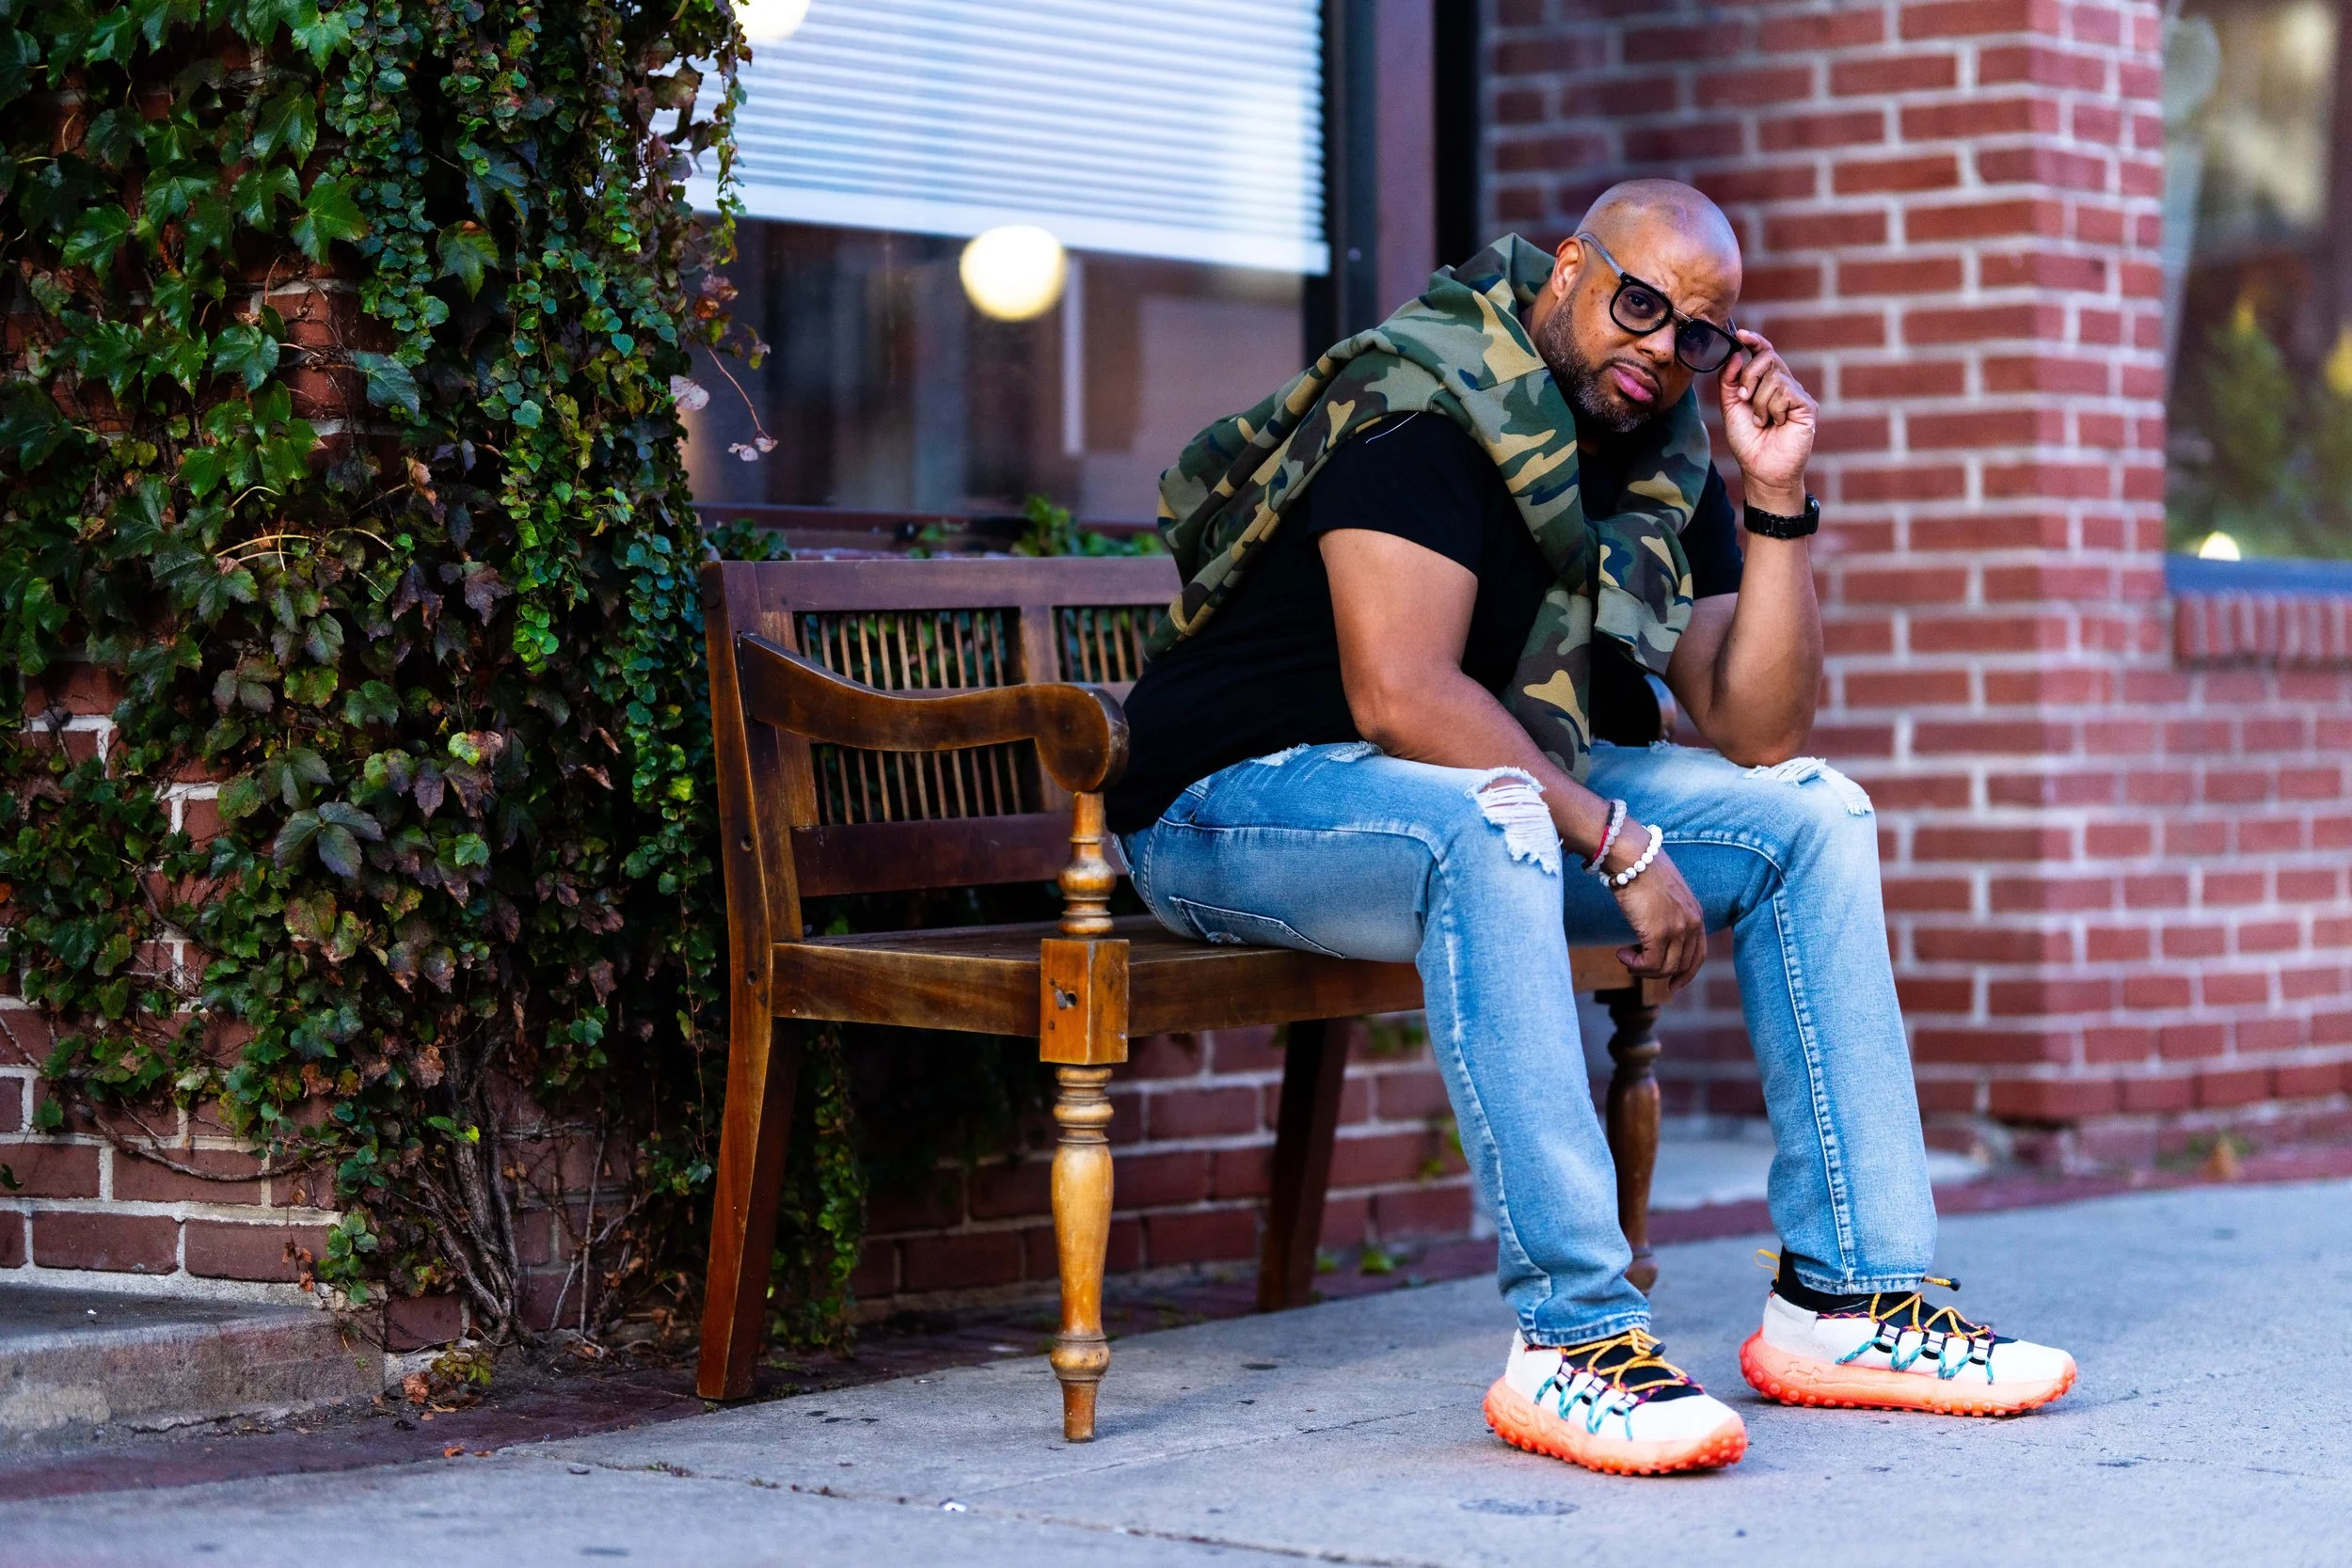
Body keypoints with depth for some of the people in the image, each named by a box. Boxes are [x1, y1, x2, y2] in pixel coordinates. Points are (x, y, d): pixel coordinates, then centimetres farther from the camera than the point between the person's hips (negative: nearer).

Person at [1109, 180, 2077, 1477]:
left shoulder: (1664, 463, 6)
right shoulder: (1423, 404, -19)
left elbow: (1756, 732, 0)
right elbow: (1400, 696, -29)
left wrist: (1777, 500, -9)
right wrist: (1620, 844, -27)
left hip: (1501, 793, 9)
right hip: (1237, 801, -9)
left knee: (1810, 813, -1)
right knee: (1492, 823, -40)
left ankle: (1846, 1298, -4)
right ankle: (1572, 1336, -40)